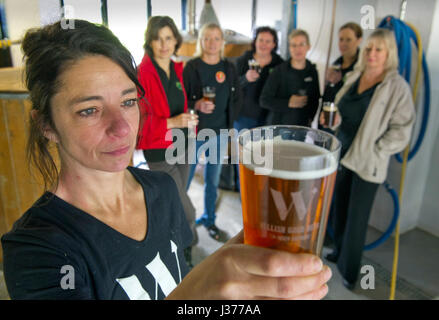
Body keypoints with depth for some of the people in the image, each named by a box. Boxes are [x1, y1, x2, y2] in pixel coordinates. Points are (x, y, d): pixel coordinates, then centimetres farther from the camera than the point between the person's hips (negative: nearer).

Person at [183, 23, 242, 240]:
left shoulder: (229, 68, 5)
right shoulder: (191, 67, -6)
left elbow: (237, 99, 12)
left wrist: (227, 121, 2)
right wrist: (197, 106, -25)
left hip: (220, 134, 4)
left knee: (213, 181, 15)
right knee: (184, 179, 2)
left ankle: (209, 219, 32)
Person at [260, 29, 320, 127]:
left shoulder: (312, 71, 6)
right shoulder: (279, 71, -7)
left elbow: (315, 99, 17)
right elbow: (264, 100, -9)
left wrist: (310, 118, 3)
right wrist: (288, 103, -17)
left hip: (302, 126, 3)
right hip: (278, 125, -3)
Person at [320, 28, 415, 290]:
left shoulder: (398, 87, -11)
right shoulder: (354, 78, 6)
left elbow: (401, 130, -11)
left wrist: (374, 151, -15)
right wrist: (333, 118, -3)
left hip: (368, 164, -5)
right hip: (342, 154, 5)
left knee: (357, 218, 5)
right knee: (340, 209, 16)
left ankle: (349, 270, 23)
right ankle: (340, 252, 38)